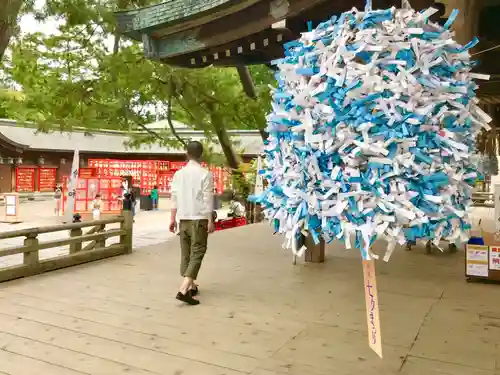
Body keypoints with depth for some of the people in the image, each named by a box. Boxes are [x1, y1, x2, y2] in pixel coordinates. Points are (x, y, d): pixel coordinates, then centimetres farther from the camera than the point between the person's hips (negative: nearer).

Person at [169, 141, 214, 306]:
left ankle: (191, 286, 26)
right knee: (197, 253, -3)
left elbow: (174, 198, 7)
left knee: (186, 253, 15)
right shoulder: (205, 174, -8)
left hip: (183, 218, 5)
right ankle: (183, 290, -14)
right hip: (199, 219, -5)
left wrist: (173, 219, 13)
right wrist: (210, 220, -4)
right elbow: (208, 199, -10)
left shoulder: (179, 173, 6)